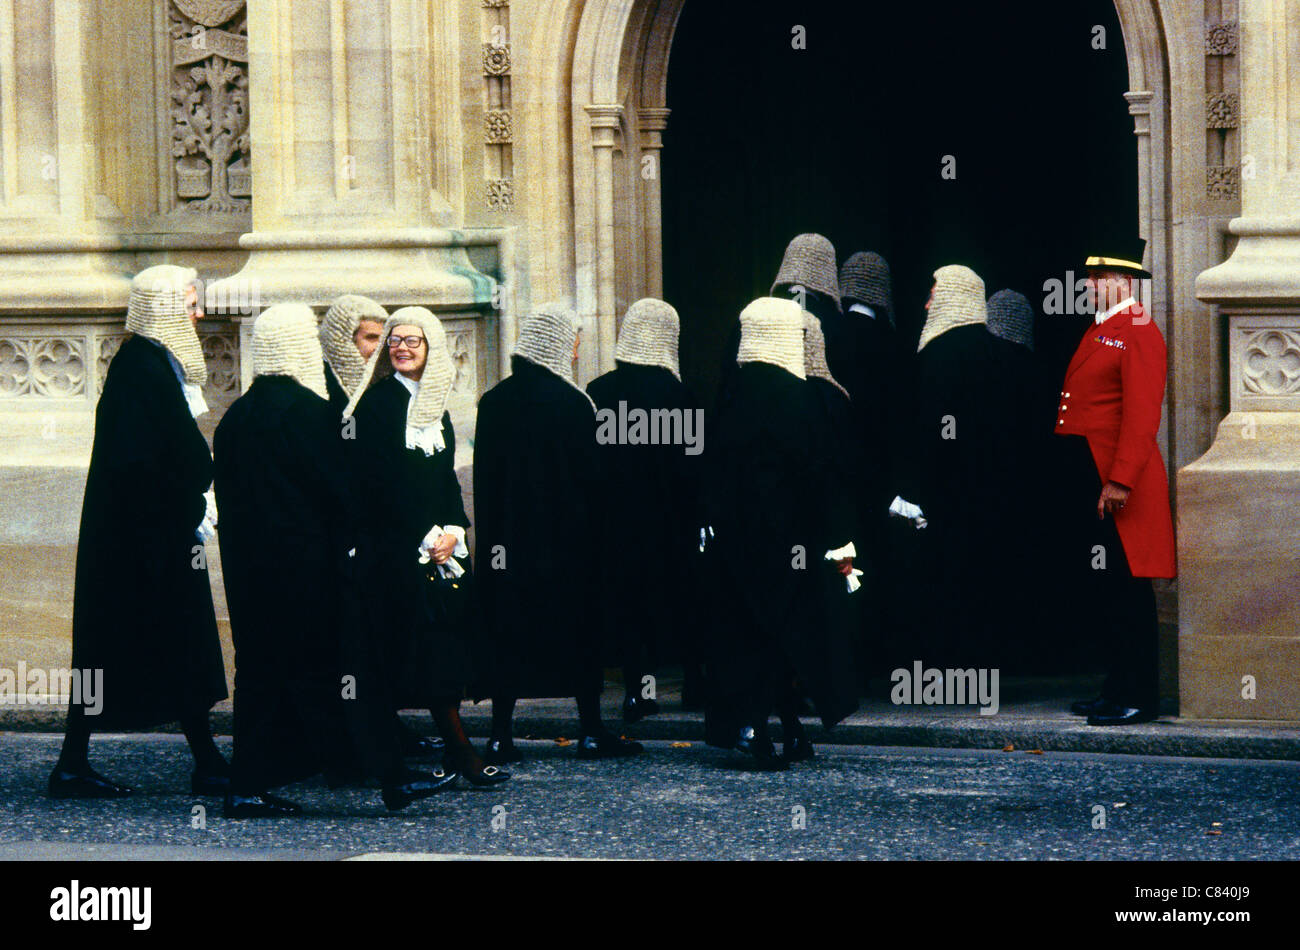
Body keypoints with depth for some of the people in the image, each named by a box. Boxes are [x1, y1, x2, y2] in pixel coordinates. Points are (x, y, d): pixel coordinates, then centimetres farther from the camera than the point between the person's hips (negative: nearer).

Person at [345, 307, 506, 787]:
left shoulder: (435, 405, 15)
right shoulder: (377, 402, -6)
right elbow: (374, 481, -11)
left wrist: (453, 530, -2)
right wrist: (425, 540, -13)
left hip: (438, 543, 6)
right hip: (395, 545, -6)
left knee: (448, 639, 2)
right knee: (423, 640, -8)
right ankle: (459, 749, -4)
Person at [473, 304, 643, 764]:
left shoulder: (493, 401, 3)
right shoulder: (572, 402, -11)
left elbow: (483, 475, 6)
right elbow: (592, 476, -9)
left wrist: (492, 534, 12)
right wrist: (602, 535, -1)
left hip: (507, 537, 4)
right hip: (565, 536, -4)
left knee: (506, 635, 6)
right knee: (580, 632, 6)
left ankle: (500, 738, 3)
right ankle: (591, 732, 8)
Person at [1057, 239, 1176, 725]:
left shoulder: (1139, 333, -10)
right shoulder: (1097, 333, 19)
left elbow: (1142, 413, -18)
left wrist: (1119, 481, -23)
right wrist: (1072, 483, 17)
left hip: (1118, 487, -9)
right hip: (1085, 484, 9)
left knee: (1124, 591, -7)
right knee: (1095, 590, 11)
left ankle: (1138, 698, -4)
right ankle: (1117, 689, 18)